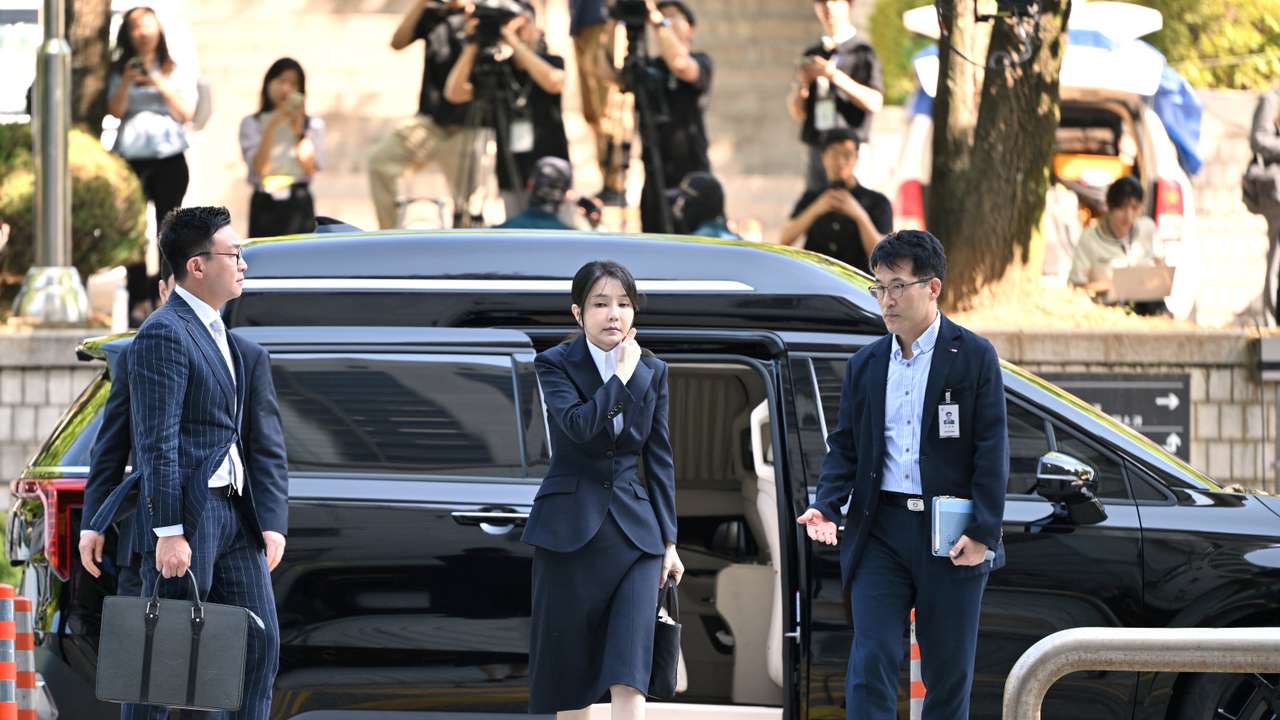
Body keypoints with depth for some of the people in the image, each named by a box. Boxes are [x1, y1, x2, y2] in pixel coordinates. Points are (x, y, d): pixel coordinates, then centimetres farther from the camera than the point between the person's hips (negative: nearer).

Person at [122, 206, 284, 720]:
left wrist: (268, 521, 19)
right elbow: (158, 442, -17)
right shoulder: (164, 335, -12)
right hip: (188, 513, -9)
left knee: (260, 645, 6)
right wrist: (168, 533, -21)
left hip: (235, 513, 9)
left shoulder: (227, 340, 18)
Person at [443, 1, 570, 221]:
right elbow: (454, 93, -8)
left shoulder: (552, 62, -1)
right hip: (512, 176, 3)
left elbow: (554, 82, -26)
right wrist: (471, 46, -17)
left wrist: (515, 42, -27)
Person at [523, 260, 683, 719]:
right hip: (571, 530, -2)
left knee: (628, 671, -10)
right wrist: (622, 375, -13)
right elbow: (580, 425, -22)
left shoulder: (652, 371, 7)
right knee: (569, 665, 3)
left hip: (634, 531, 2)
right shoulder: (555, 364, -4)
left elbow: (660, 459, 11)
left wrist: (669, 542, 8)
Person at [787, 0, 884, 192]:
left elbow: (875, 103, -12)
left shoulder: (862, 52, 0)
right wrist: (801, 84, -4)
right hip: (816, 152, 5)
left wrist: (835, 76, -17)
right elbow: (797, 112, 17)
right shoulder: (811, 56, 16)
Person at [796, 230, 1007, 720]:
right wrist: (826, 506, -5)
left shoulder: (974, 357, -1)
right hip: (880, 530, 3)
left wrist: (983, 532, -13)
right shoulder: (866, 365, 12)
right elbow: (845, 446, 13)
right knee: (870, 666, -7)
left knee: (948, 675, 5)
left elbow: (991, 450, -5)